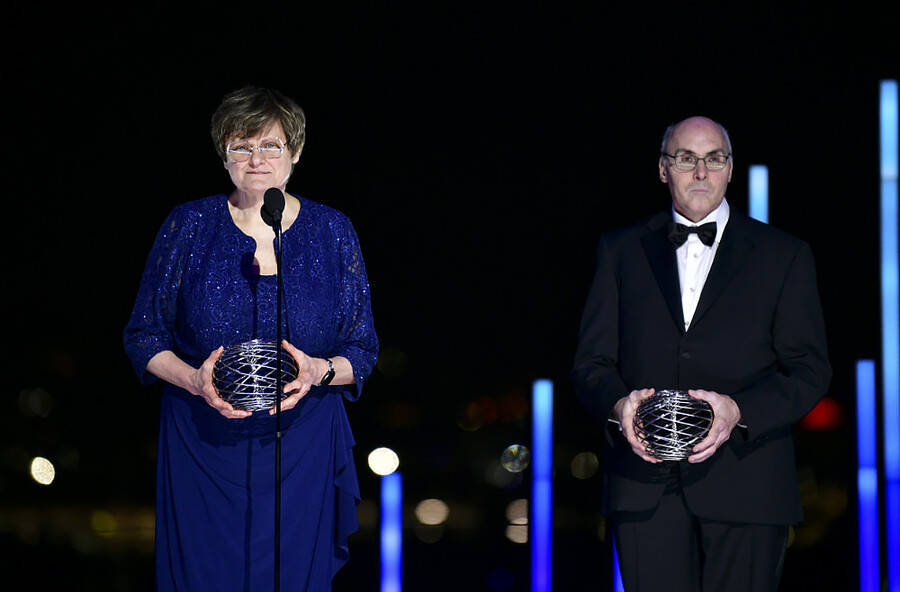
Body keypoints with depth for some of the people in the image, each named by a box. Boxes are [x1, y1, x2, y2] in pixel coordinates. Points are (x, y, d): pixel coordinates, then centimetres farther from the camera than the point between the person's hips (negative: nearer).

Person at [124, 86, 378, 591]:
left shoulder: (332, 232, 2)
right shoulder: (190, 227, 1)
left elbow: (363, 350, 5)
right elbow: (144, 336, 4)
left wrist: (319, 372, -17)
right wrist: (195, 380, -15)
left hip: (304, 450, 0)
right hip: (204, 449, 0)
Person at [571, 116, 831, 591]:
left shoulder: (784, 256, 11)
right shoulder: (620, 250, 16)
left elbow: (809, 370, 4)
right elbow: (591, 362, 12)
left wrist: (738, 410, -15)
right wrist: (618, 404, -11)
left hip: (744, 487, -1)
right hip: (646, 488, 1)